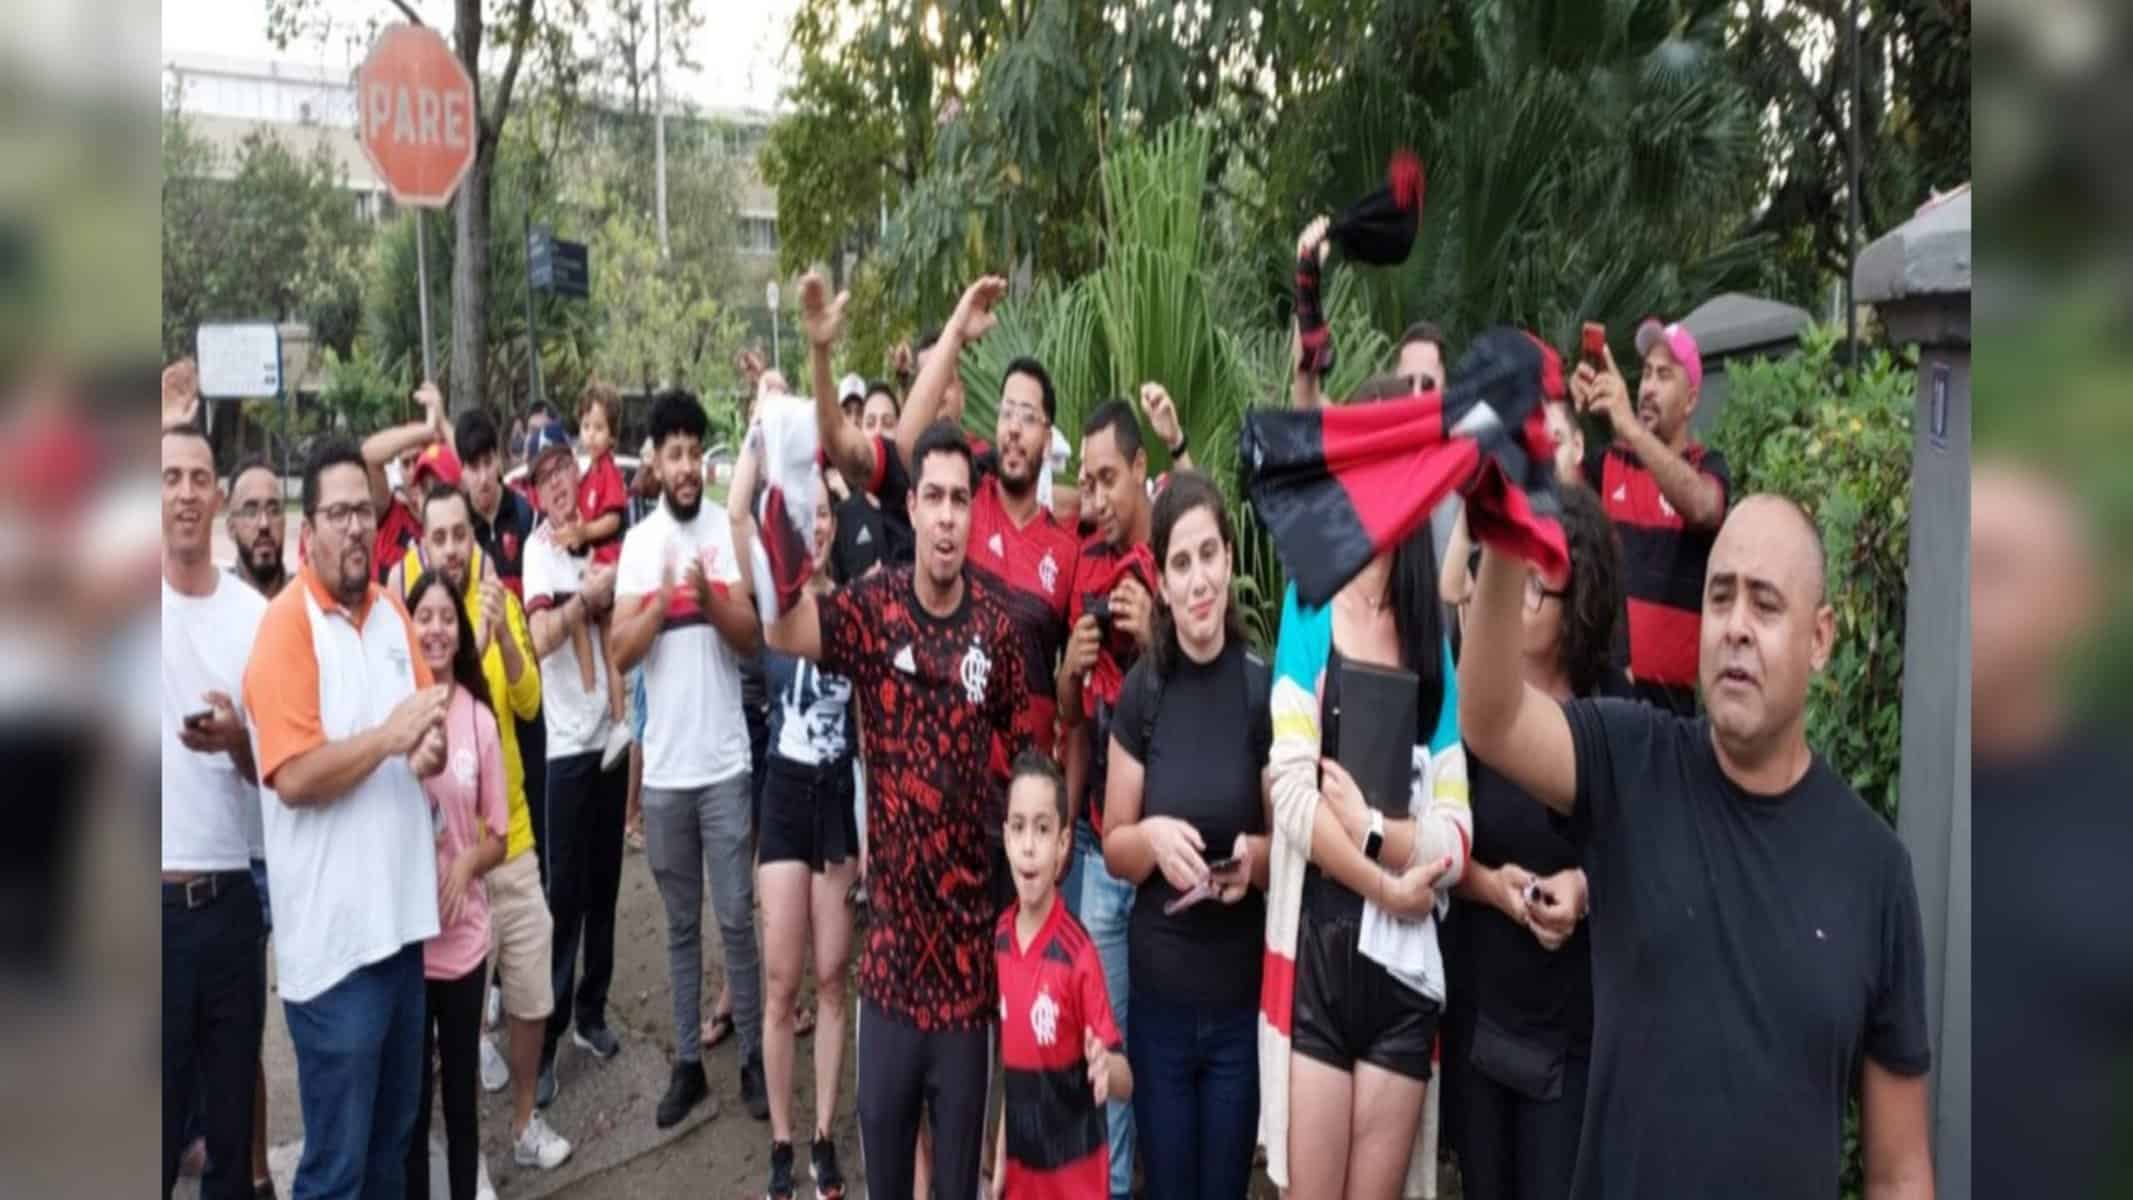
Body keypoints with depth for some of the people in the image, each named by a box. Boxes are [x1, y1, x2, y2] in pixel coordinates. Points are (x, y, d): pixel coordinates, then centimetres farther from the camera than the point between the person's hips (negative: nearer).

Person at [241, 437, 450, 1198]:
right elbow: (293, 775, -21)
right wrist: (388, 737, -24)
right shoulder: (286, 624, -13)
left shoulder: (393, 611, 10)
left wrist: (432, 749, -5)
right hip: (333, 937, -7)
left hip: (402, 917, 8)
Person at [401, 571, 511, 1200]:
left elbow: (498, 837, 6)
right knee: (410, 1097, 9)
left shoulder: (480, 718, -1)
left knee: (461, 1091, 14)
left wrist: (469, 862, -14)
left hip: (464, 936, 1)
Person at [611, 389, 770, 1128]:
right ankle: (687, 1061, 23)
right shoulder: (639, 541, 3)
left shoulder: (727, 530, -2)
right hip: (664, 766, 2)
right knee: (681, 923, 13)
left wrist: (709, 595, -23)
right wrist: (663, 598, -21)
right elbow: (620, 652, -5)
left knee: (736, 918, 5)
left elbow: (751, 637, -6)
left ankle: (753, 1056, 17)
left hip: (724, 761, -2)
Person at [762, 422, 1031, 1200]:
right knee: (880, 1121, 15)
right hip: (891, 927, 0)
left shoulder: (997, 625, -2)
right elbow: (783, 630, -24)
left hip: (970, 933, 0)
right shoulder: (871, 609, -6)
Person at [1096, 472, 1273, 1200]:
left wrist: (1254, 858, -20)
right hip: (1158, 997, 1)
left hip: (1240, 1002, -1)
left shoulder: (1261, 688, -8)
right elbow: (1113, 847, 2)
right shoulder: (1142, 690, -5)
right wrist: (1153, 839, -18)